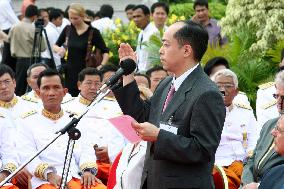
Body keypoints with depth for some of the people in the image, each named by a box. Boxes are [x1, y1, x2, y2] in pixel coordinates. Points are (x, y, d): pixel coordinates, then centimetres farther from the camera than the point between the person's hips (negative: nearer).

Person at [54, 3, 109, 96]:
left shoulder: (93, 32, -7)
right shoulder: (68, 30, 5)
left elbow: (105, 52, -4)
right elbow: (55, 46, 15)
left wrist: (102, 66, -20)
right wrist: (59, 49, -8)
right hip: (70, 71, 4)